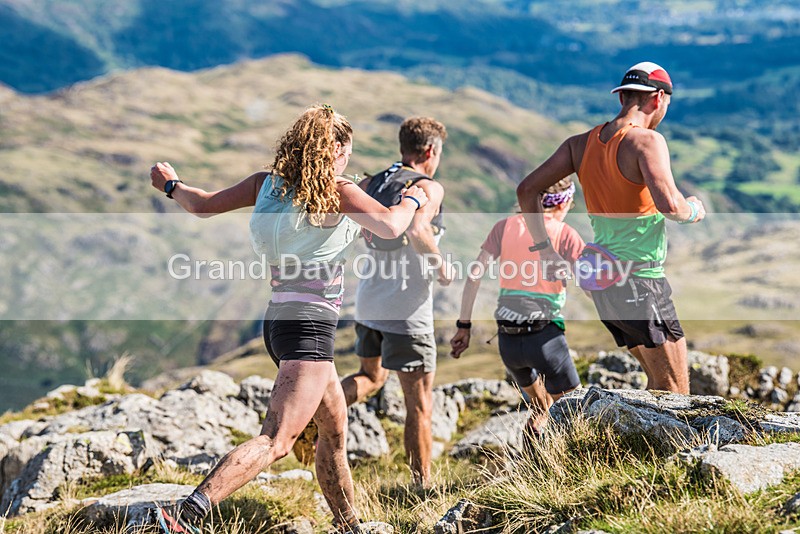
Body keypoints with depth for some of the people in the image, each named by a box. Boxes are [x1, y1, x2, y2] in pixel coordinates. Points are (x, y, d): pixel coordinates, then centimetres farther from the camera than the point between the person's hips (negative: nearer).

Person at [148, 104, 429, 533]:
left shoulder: (267, 182, 8)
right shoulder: (336, 190, -8)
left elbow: (203, 205, 10)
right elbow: (389, 227, -19)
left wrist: (171, 186, 29)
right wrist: (413, 200, 2)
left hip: (279, 319, 9)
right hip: (309, 324, -9)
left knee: (335, 431, 21)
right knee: (276, 441, -15)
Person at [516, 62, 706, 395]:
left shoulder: (581, 143, 8)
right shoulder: (646, 140, -14)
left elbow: (527, 190, 9)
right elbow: (669, 205, -27)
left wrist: (544, 248, 13)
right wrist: (694, 211, -5)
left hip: (602, 280, 8)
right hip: (640, 280, -8)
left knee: (658, 383, 21)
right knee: (675, 394, 0)